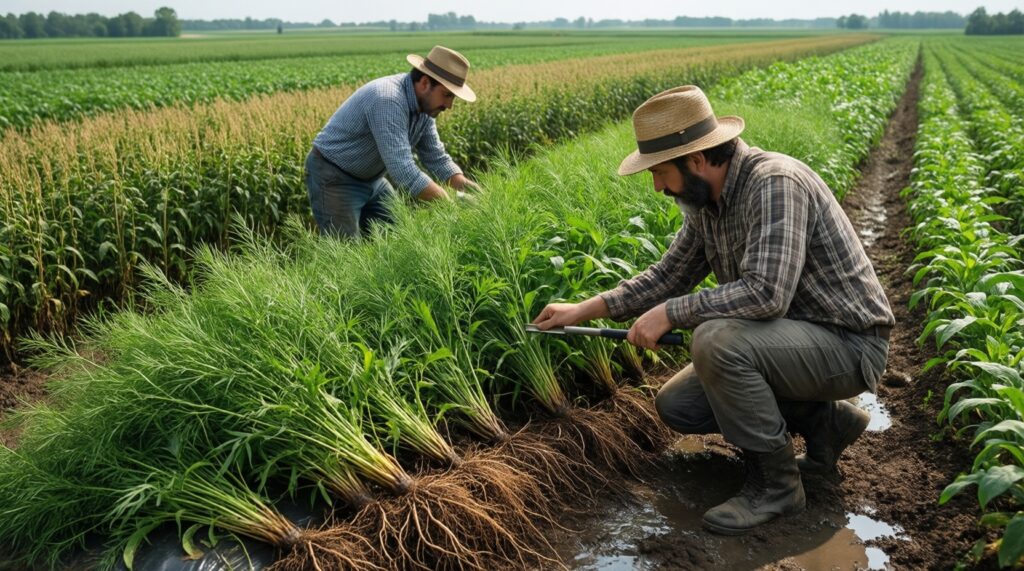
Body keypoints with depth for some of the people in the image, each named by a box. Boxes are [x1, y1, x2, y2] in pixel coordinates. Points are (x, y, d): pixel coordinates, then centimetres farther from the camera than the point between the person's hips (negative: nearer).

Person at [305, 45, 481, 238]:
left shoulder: (424, 104, -4)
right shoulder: (388, 101, -33)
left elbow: (436, 157, 2)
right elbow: (403, 170, -39)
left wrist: (463, 184, -15)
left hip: (371, 178, 9)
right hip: (334, 178, -9)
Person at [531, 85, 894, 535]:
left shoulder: (775, 183, -28)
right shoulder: (706, 200, 1)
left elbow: (765, 293, -37)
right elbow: (670, 273, 12)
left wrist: (669, 313, -26)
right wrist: (585, 309, 7)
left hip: (848, 344, -9)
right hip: (788, 336, 9)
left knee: (716, 340, -33)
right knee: (674, 406, 6)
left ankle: (774, 484, -11)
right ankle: (823, 420, 14)